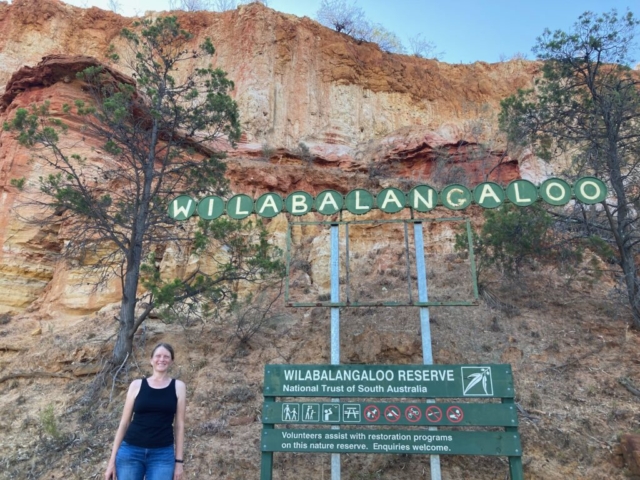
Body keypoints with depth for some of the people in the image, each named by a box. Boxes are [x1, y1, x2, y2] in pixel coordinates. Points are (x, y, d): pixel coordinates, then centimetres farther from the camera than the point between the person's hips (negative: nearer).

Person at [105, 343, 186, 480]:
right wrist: (112, 460, 4)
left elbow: (179, 424, 3)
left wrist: (179, 460, 1)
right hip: (131, 451, 1)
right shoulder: (137, 385, 2)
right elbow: (124, 422, 6)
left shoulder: (178, 387, 2)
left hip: (163, 454, 0)